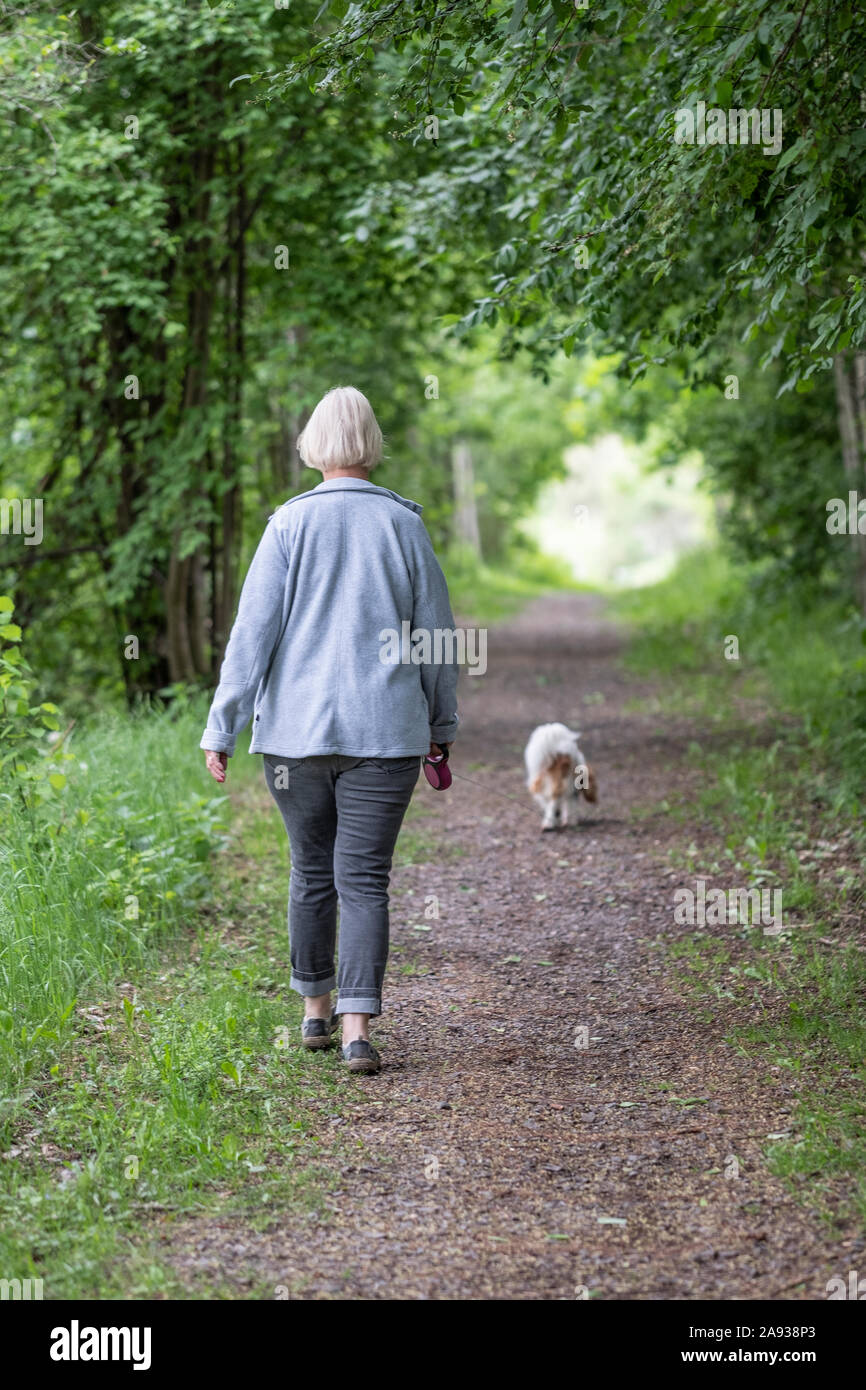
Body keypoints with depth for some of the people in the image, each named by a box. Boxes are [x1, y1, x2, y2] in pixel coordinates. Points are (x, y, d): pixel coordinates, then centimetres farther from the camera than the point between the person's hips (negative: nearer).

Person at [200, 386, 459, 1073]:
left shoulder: (291, 523, -4)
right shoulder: (404, 524, 0)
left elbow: (253, 631, -6)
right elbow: (435, 632, 6)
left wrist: (222, 729, -1)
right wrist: (442, 725, 18)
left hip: (298, 729, 0)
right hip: (385, 731, 0)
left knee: (312, 870, 16)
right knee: (365, 878, 1)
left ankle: (316, 1010, 27)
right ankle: (358, 1027, -11)